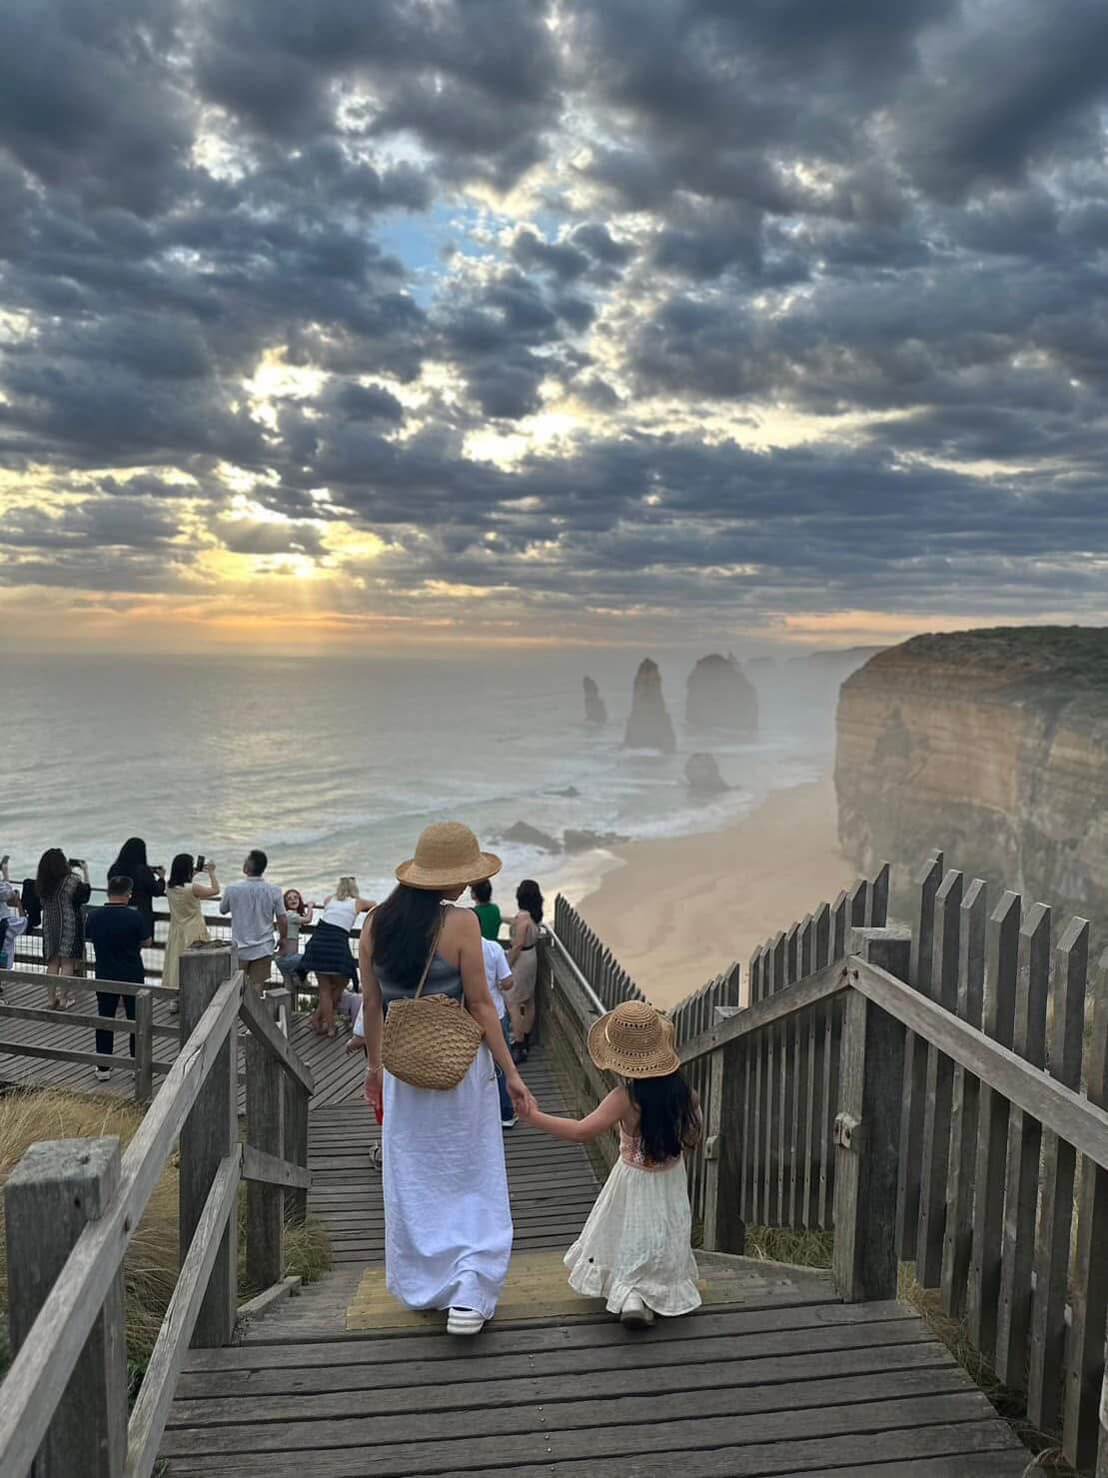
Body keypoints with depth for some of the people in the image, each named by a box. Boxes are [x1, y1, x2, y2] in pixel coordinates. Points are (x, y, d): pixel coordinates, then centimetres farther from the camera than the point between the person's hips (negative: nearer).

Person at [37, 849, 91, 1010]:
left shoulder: (40, 884, -1)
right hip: (70, 925, -5)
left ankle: (51, 999, 17)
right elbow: (85, 894, -4)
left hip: (49, 925, 5)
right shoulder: (71, 881, -16)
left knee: (52, 963, 13)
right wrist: (85, 872, 6)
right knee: (67, 963, 3)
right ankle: (63, 1000, 7)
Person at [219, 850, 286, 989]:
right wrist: (282, 938, 13)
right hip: (263, 950, 1)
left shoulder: (232, 889, -11)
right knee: (256, 989, 7)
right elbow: (282, 921, -6)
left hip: (240, 948, 0)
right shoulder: (274, 891, -9)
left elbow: (222, 910, 9)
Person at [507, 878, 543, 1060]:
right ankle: (526, 1040, 31)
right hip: (532, 956, 9)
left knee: (514, 1004, -3)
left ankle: (520, 1047, -1)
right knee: (529, 1000, 18)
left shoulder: (523, 917, -25)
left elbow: (518, 945, -23)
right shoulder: (534, 914, 1)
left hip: (521, 959, -9)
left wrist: (507, 966, -14)